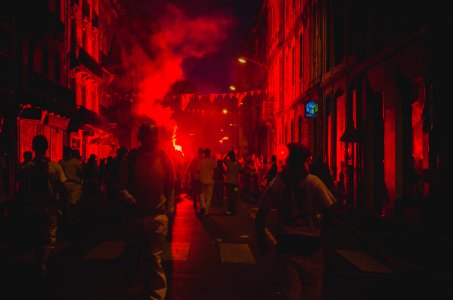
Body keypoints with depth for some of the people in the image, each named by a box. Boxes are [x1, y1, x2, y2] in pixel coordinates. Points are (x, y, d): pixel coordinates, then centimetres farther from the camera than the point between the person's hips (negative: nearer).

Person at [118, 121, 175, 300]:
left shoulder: (164, 157, 2)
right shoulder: (130, 157, 2)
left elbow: (170, 187, 6)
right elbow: (122, 185, 3)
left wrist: (169, 210, 2)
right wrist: (129, 199, -16)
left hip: (156, 217, -2)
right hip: (133, 216, 2)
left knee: (154, 260, -6)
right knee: (132, 258, 16)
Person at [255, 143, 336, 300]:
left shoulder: (276, 183, -1)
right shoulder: (313, 182, -9)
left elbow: (260, 215, 1)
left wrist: (261, 241, 11)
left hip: (286, 243, 2)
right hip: (311, 242, -2)